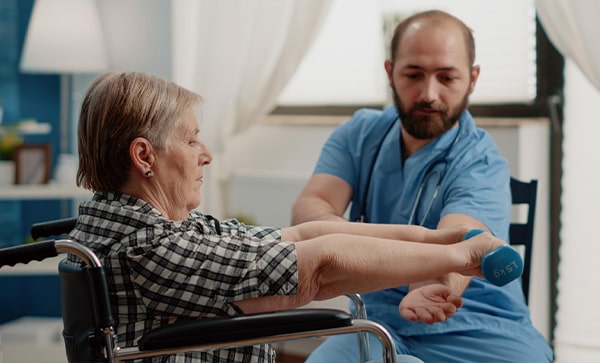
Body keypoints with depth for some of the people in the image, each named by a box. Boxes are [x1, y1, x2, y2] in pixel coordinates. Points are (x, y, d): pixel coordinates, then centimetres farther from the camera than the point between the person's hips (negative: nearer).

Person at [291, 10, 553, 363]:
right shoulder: (359, 134, 4)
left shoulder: (481, 165, -10)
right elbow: (307, 209, -10)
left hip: (477, 331, -2)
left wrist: (437, 290, -52)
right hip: (380, 323, 3)